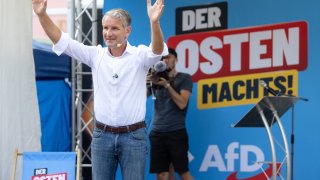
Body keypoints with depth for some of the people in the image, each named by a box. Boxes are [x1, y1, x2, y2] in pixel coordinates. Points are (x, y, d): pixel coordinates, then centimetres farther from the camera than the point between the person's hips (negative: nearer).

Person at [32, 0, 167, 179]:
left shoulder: (139, 55, -5)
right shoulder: (96, 54, 4)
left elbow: (157, 50, -26)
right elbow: (62, 41, -2)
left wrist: (154, 22, -46)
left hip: (134, 136, -3)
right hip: (102, 135, 3)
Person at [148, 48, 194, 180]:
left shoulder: (184, 78, 3)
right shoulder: (156, 79, 13)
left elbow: (182, 104, -9)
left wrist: (167, 85, -13)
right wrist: (145, 82, -9)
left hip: (176, 132, -4)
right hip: (157, 132, 4)